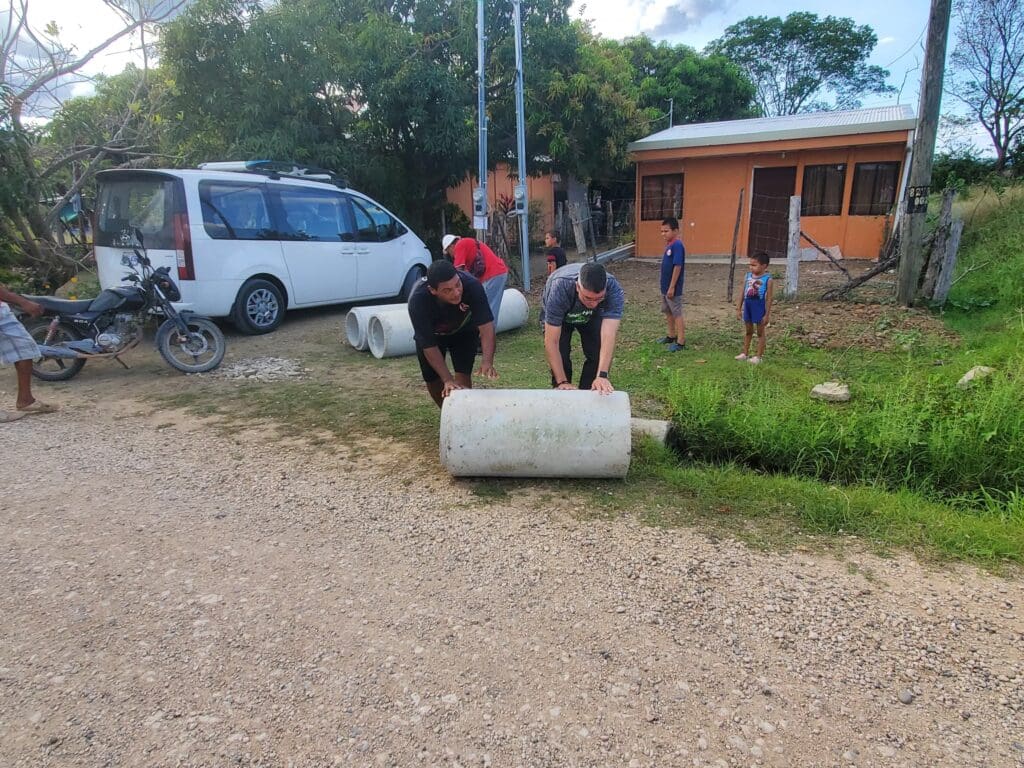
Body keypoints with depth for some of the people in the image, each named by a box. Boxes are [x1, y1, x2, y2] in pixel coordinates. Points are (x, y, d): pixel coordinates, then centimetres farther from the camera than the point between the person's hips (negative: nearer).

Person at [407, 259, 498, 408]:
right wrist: (448, 380, -40)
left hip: (464, 330, 0)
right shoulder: (418, 300, -39)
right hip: (431, 334, 0)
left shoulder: (472, 285, -39)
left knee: (463, 374, -16)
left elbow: (486, 325, -40)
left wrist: (488, 362, -55)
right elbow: (429, 345, -34)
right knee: (432, 379, 2)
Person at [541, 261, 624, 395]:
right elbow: (551, 342, -39)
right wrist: (562, 382, -40)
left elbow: (608, 336, -46)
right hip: (558, 314, -1)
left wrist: (602, 376, -57)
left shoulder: (614, 290, -39)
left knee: (598, 356, -15)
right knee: (561, 357, -19)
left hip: (593, 315, 2)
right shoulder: (559, 289, -43)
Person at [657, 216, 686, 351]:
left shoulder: (677, 245, -18)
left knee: (677, 314, -3)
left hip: (673, 288, -9)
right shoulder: (669, 245, 10)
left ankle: (681, 342, 3)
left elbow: (678, 267, -22)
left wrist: (672, 287, -22)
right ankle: (671, 336, 32)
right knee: (667, 312, 18)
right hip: (665, 287, 9)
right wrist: (666, 286, 17)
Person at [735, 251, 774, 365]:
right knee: (748, 331, 17)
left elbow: (769, 298, -11)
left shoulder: (768, 279, -12)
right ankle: (745, 353, 26)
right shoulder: (747, 276, 2)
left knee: (760, 332, 7)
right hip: (748, 306, 5)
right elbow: (742, 293, 7)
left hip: (759, 307, -5)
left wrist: (767, 315, -12)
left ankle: (759, 356, 14)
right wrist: (739, 309, 7)